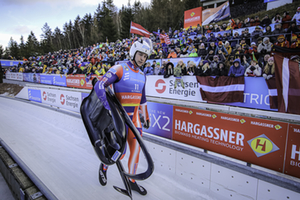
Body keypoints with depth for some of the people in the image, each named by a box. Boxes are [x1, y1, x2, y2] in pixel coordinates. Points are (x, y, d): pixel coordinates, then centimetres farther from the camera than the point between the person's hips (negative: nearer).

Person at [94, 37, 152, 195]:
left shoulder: (142, 75, 10)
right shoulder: (119, 69, -11)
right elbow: (99, 86, -19)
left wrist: (146, 117, 20)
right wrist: (108, 106, -28)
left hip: (134, 117, 6)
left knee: (136, 148, 8)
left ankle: (131, 181, 28)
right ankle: (104, 167, 33)